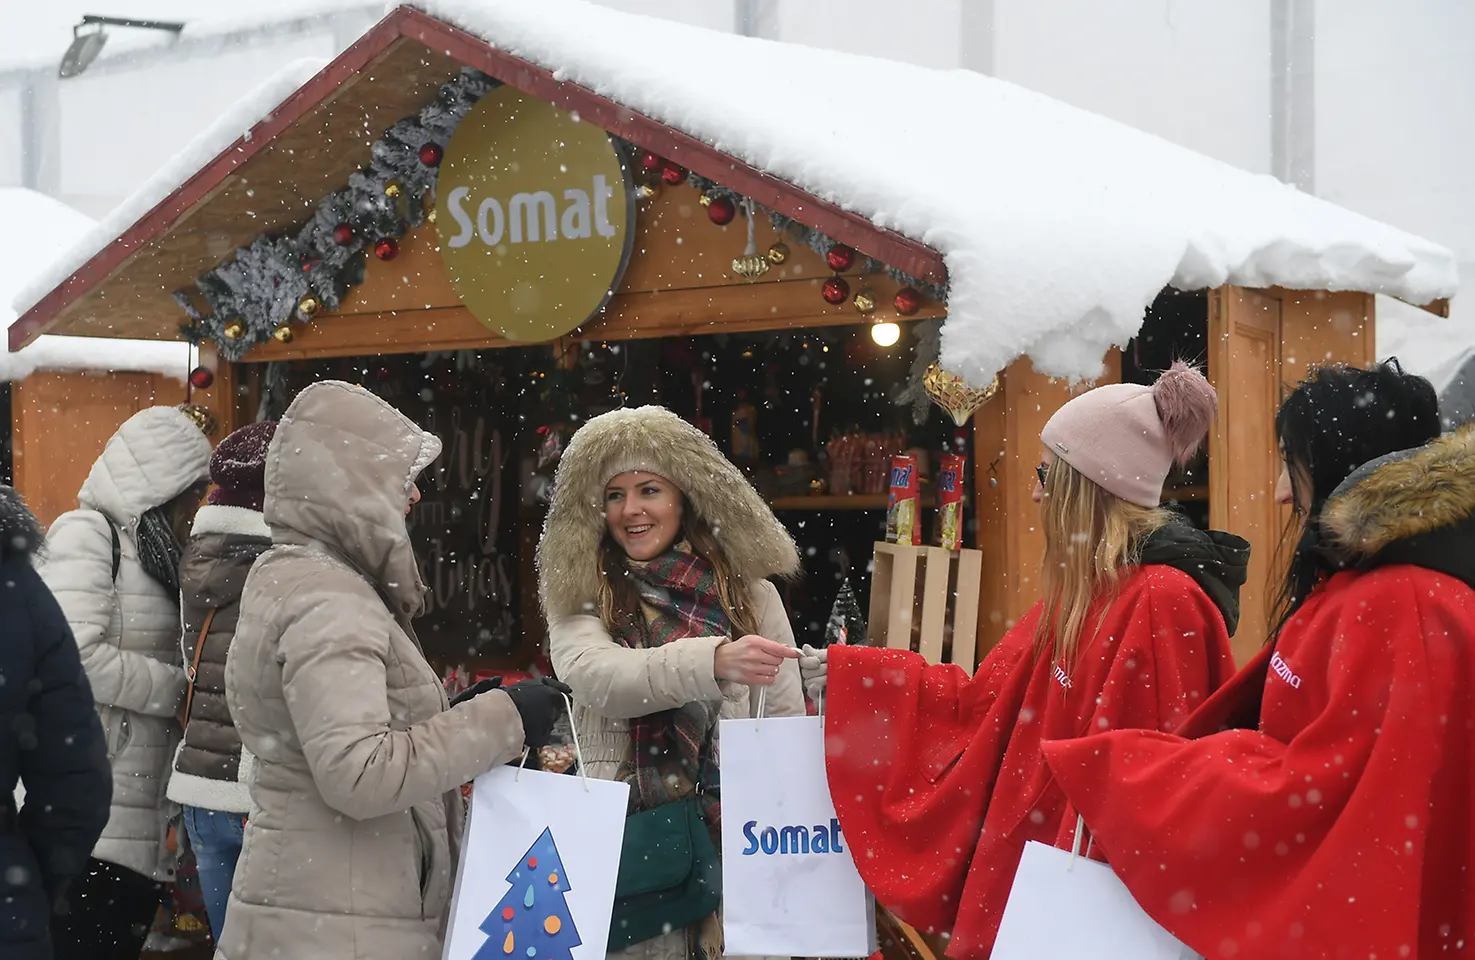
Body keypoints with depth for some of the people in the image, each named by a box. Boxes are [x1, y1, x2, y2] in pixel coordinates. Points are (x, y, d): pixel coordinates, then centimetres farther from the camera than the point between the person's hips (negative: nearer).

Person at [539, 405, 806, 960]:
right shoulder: (580, 599, 3)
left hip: (733, 838, 0)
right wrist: (714, 660, -34)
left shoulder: (750, 596, 4)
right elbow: (599, 678, -18)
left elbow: (787, 729, 5)